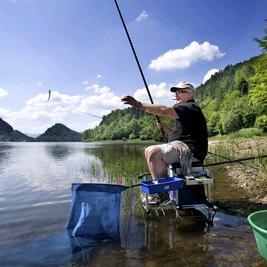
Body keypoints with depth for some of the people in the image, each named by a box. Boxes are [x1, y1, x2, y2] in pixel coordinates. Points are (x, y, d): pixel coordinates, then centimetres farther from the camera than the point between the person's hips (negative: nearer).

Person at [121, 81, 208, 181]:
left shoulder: (190, 107, -8)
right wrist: (164, 128, 10)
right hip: (185, 149, 11)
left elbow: (165, 110, -26)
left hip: (191, 151, -11)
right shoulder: (186, 109, 25)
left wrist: (139, 104, -28)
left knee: (153, 152, -29)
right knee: (149, 151, 16)